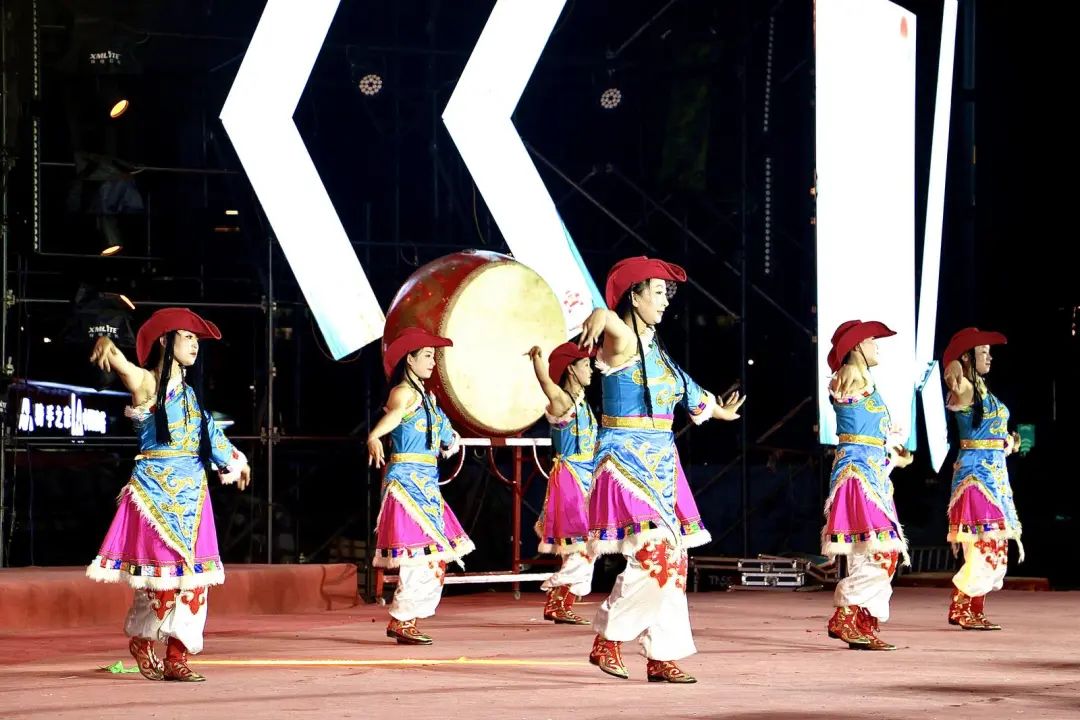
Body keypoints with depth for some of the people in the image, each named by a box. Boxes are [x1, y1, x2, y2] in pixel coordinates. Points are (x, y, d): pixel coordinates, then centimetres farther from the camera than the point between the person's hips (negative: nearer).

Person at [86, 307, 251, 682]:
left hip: (191, 491, 7)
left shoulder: (190, 392, 15)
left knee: (192, 576, 1)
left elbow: (209, 432, 30)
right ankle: (143, 638, 14)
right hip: (156, 489, -6)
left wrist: (233, 460, 44)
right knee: (165, 571, -7)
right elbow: (118, 362, -28)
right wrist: (104, 345, -51)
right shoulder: (146, 383, -6)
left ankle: (177, 658, 4)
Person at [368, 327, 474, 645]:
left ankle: (400, 620, 15)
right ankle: (404, 622, -6)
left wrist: (449, 442, 44)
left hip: (425, 483, 9)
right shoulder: (403, 392, -11)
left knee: (429, 557, 9)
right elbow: (393, 415, -34)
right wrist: (373, 437, -52)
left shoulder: (424, 395, 16)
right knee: (420, 555, -12)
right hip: (407, 479, -9)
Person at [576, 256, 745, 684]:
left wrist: (718, 410, 51)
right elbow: (609, 320, -37)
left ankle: (663, 657, 10)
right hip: (627, 459, -9)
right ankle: (608, 639, -5)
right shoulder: (623, 341, -11)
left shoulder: (653, 348, 15)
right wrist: (598, 318, -62)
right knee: (653, 555, -18)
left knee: (671, 561, 6)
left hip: (659, 463, 9)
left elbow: (684, 388, 34)